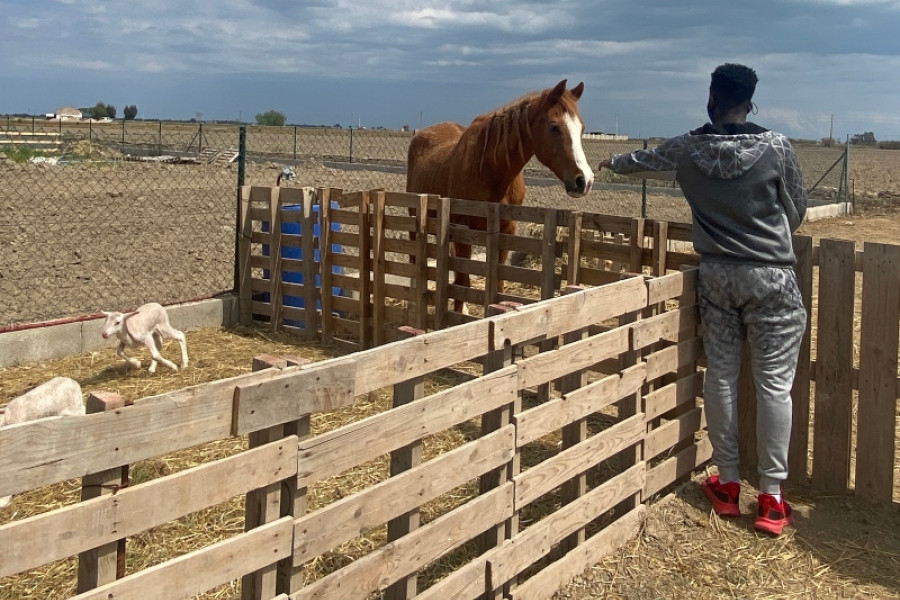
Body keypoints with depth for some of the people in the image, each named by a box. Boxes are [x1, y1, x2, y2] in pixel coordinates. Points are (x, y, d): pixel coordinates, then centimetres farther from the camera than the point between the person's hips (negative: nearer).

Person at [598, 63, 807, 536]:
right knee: (774, 383, 2)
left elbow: (643, 158, 20)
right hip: (772, 277, -2)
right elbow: (797, 211, 4)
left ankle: (727, 484, 20)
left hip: (716, 275, 3)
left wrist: (613, 163, 43)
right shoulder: (776, 148, -9)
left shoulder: (687, 150, -1)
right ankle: (771, 497, 6)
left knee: (720, 377, 12)